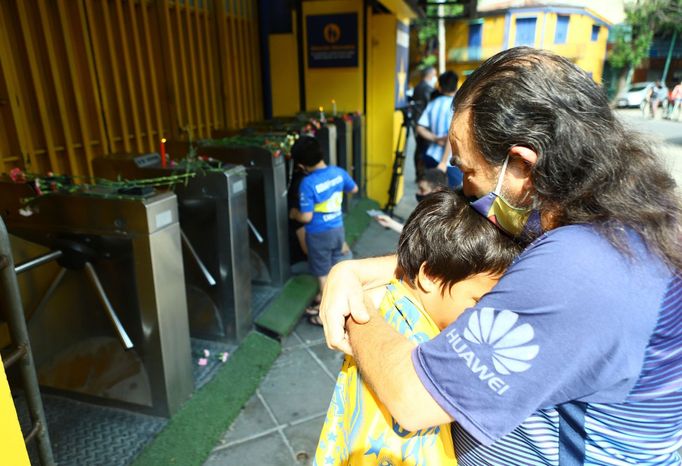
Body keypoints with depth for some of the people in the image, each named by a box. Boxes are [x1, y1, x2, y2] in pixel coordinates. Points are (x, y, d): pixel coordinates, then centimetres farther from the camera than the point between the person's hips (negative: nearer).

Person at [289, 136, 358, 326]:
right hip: (338, 229, 6)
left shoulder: (308, 183, -25)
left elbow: (306, 217, -22)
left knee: (323, 274, 9)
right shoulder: (339, 172, -8)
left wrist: (294, 213, -2)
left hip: (319, 234, -6)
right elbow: (354, 189, 11)